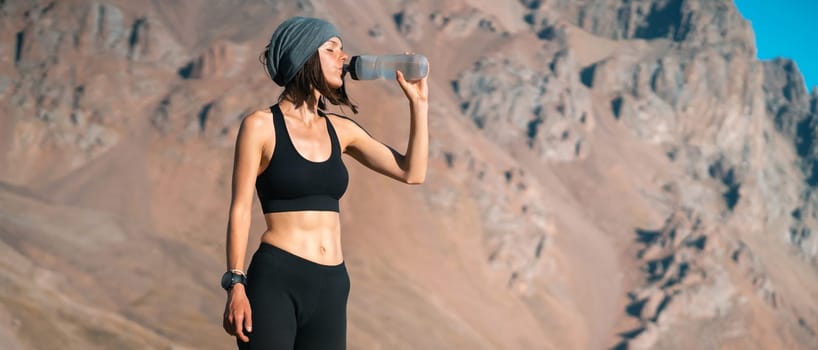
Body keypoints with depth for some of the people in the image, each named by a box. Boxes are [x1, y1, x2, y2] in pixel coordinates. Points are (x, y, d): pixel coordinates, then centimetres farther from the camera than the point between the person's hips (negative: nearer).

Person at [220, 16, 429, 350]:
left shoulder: (340, 130, 12)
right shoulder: (260, 126, -3)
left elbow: (412, 172, 9)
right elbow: (240, 209, -6)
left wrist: (418, 102, 5)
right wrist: (235, 286, -13)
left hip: (330, 286, 6)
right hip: (275, 282, -6)